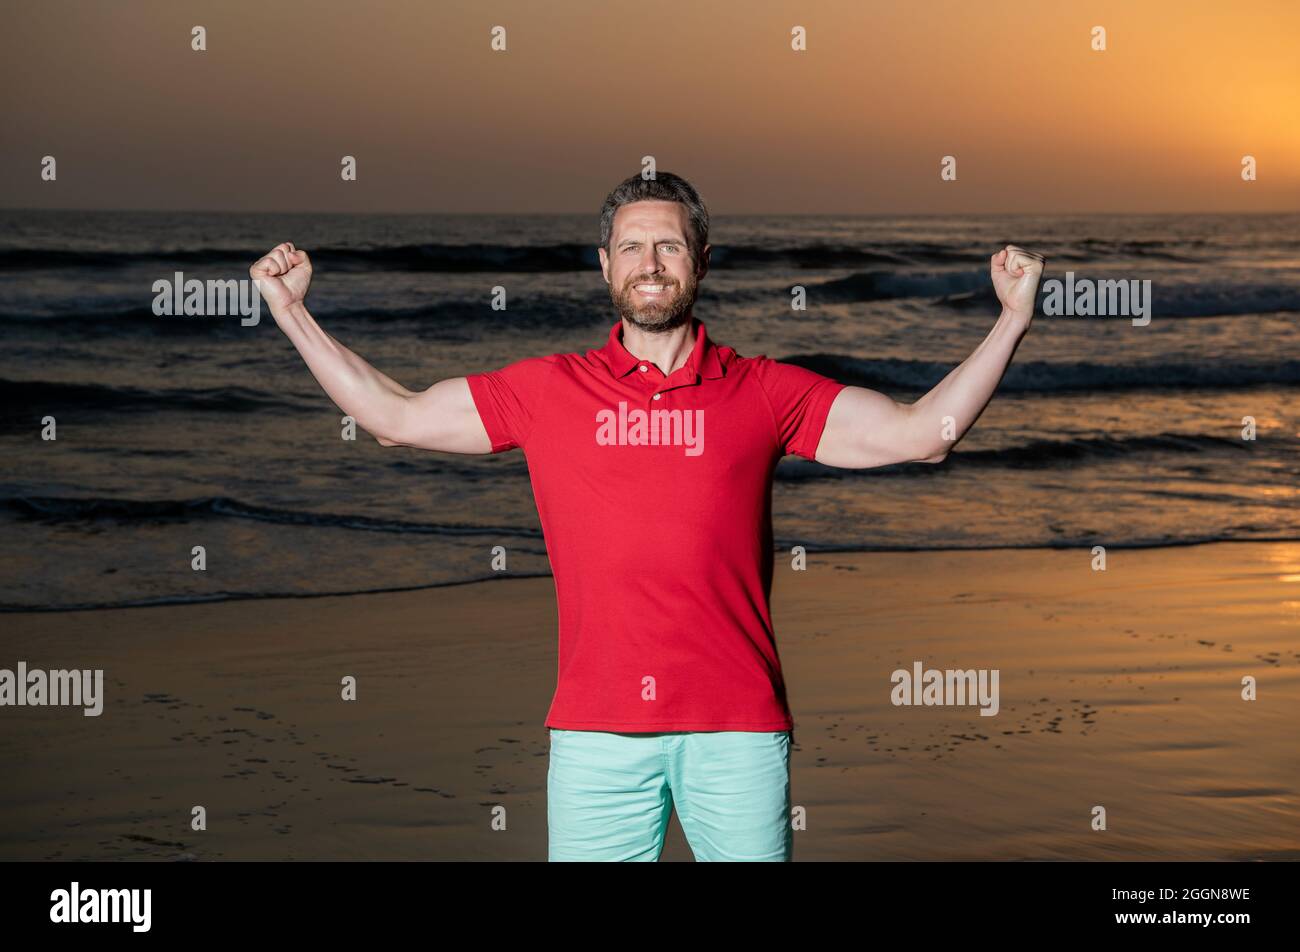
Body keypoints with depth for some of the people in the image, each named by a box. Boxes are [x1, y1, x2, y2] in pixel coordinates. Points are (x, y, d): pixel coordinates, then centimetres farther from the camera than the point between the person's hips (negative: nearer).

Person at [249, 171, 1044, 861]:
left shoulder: (761, 393, 8)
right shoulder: (549, 390, 11)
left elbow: (922, 432, 7)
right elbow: (394, 416, 17)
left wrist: (1013, 318, 1)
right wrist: (291, 310, 15)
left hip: (737, 728, 0)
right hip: (597, 729, 1)